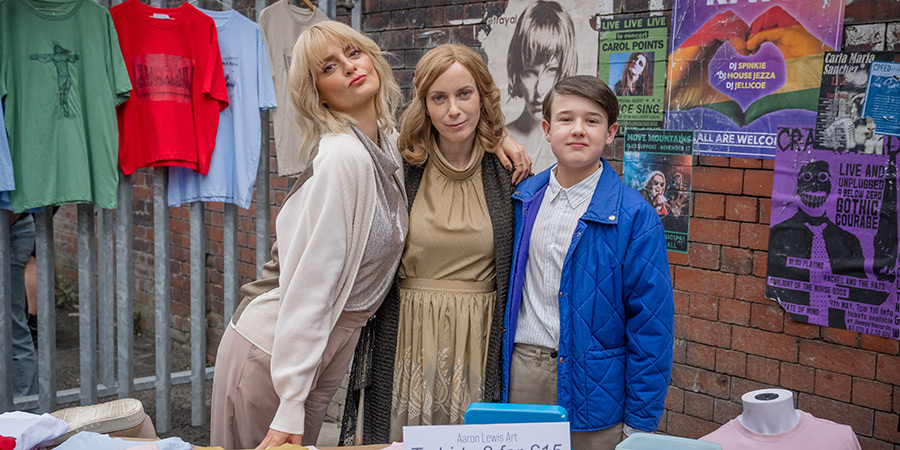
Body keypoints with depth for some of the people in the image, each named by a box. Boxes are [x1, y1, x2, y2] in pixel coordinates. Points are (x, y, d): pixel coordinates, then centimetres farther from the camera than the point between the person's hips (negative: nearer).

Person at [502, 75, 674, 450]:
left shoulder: (633, 216, -11)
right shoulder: (525, 198, 3)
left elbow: (651, 324, -10)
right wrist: (500, 372, 10)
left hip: (592, 386, -4)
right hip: (521, 376, 4)